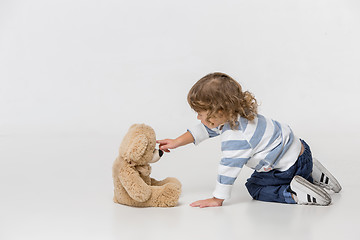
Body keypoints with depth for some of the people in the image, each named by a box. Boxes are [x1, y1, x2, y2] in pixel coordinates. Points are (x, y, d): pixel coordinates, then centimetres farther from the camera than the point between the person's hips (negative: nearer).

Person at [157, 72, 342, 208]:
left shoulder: (236, 137, -31)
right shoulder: (233, 115, -2)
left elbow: (228, 169, -25)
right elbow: (204, 130, 12)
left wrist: (217, 200, -14)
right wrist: (176, 142, 11)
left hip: (290, 166, -10)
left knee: (256, 188, 3)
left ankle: (295, 193, -11)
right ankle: (310, 174, 19)